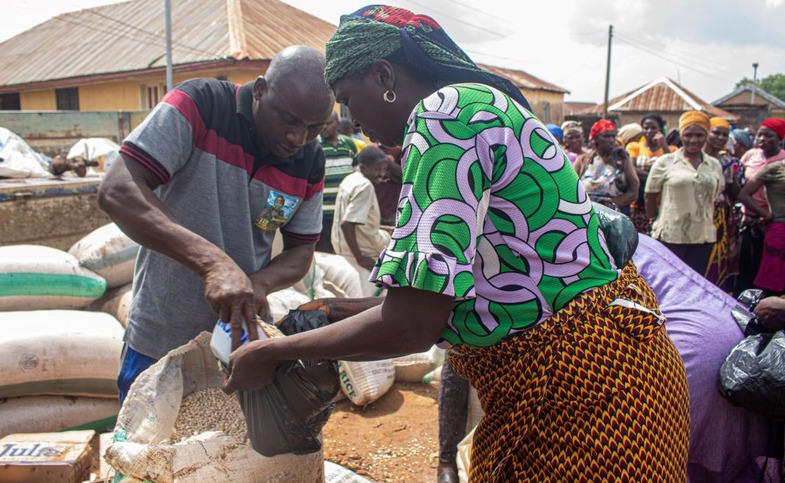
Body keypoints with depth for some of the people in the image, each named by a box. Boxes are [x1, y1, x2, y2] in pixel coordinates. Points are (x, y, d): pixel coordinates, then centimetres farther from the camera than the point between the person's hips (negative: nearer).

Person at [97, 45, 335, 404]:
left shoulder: (310, 162, -4)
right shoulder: (199, 105, -17)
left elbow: (301, 250, 3)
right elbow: (117, 191, -27)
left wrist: (258, 283, -20)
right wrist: (212, 261, -40)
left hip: (242, 339, 4)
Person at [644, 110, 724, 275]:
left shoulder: (715, 165, 10)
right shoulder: (665, 162, -2)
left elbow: (717, 198, 15)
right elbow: (650, 197, 1)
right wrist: (656, 224, 3)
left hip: (703, 237, 4)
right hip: (670, 236, -3)